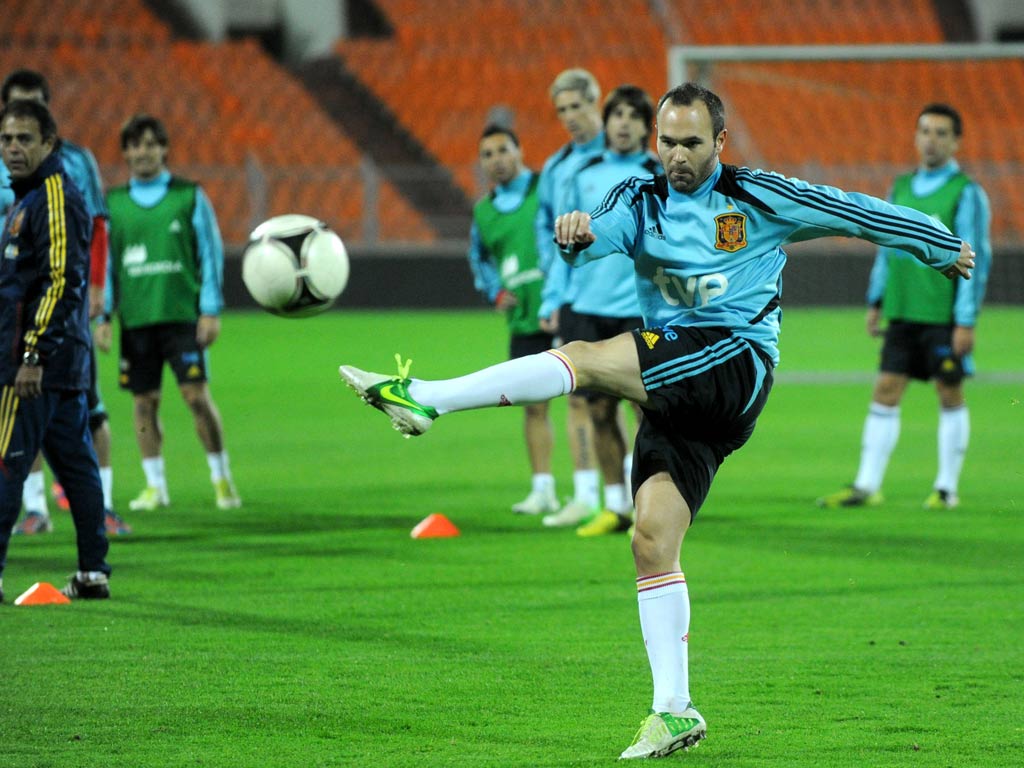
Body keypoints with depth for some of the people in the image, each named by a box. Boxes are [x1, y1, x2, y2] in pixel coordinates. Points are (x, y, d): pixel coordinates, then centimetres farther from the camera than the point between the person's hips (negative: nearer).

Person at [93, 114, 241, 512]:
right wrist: (102, 317, 4)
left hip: (183, 315, -2)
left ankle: (221, 478, 4)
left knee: (197, 395, -8)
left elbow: (211, 253, 3)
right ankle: (155, 486, 10)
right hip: (136, 319, 2)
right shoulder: (113, 203, 9)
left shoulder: (189, 196, 3)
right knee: (144, 401, 3)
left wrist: (211, 311, -3)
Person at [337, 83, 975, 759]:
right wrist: (577, 234, -32)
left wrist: (944, 247, 18)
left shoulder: (759, 198, 3)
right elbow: (594, 237, -7)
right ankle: (674, 713, -3)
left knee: (584, 359, -25)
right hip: (673, 391, 6)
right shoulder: (640, 201, 13)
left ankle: (423, 399, -30)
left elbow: (857, 213, 11)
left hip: (737, 361, -6)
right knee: (652, 543, -5)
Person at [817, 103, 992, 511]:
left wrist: (966, 321, -12)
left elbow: (976, 258, -9)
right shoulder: (902, 188, 11)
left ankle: (947, 488, 12)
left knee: (950, 397, 3)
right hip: (903, 314, 5)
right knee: (885, 393, 1)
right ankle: (867, 486, 3)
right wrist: (876, 301, 17)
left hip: (945, 317, -5)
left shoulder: (966, 193, -6)